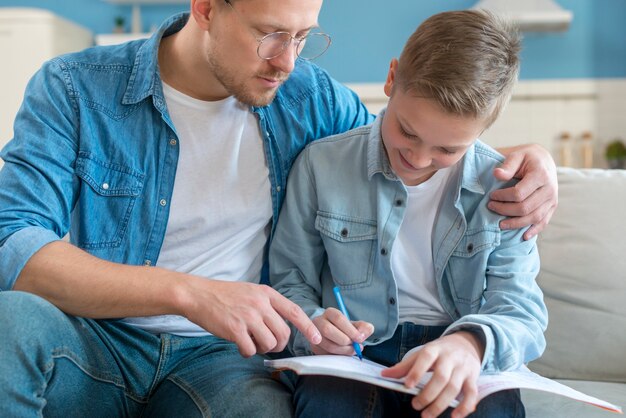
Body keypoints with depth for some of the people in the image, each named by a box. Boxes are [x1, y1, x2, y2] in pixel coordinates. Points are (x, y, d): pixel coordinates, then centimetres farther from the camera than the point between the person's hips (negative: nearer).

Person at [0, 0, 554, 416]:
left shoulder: (309, 98, 4)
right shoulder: (73, 90, -5)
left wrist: (530, 161, -2)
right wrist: (189, 293, -31)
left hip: (215, 355, 1)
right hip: (93, 339, 0)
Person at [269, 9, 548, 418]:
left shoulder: (501, 190, -2)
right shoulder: (321, 165, -1)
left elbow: (522, 312, -5)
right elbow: (290, 279, 7)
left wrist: (474, 341, -29)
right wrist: (312, 324, -16)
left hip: (454, 366, 1)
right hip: (352, 354, -1)